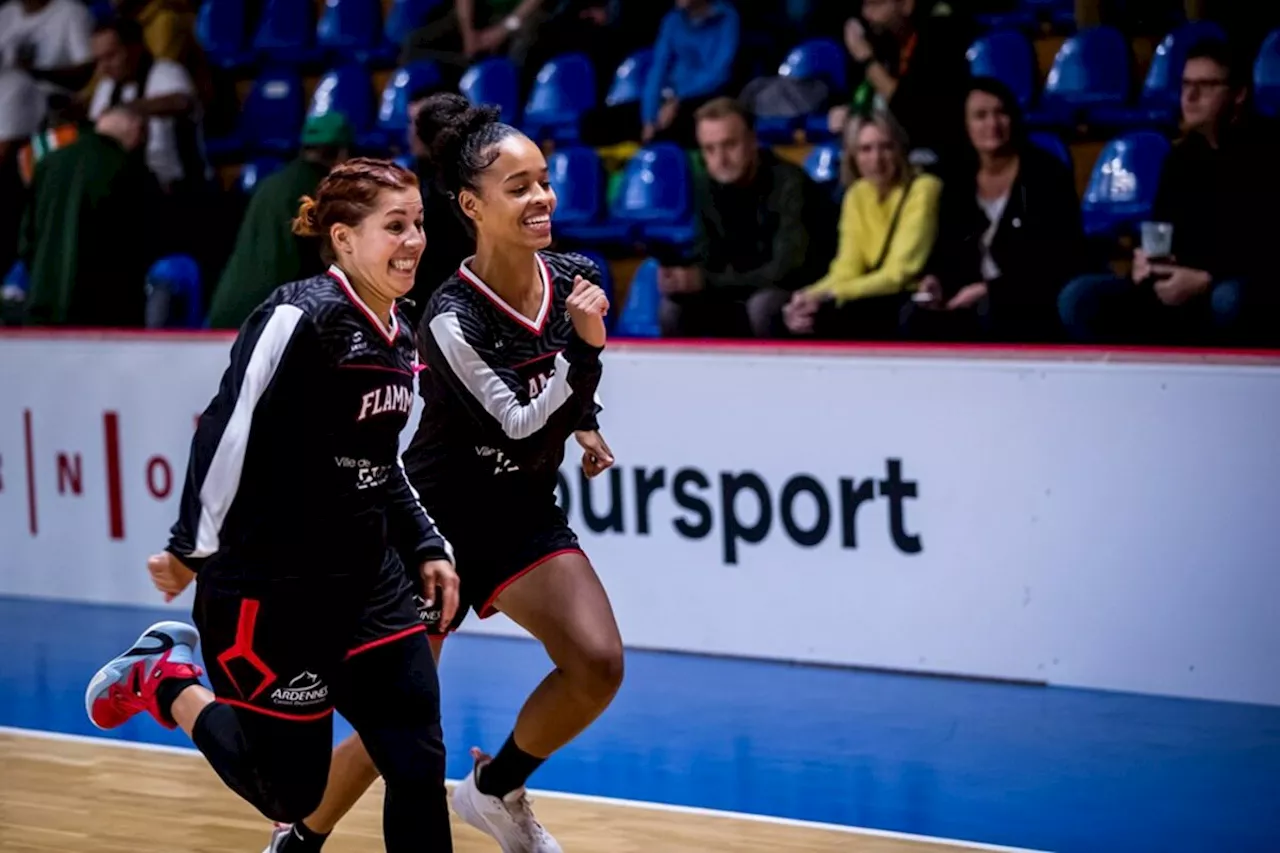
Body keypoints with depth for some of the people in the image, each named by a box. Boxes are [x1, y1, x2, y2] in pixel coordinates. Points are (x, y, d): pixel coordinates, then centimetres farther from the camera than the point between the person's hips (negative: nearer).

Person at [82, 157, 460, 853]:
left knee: (419, 766, -2)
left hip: (369, 582, 8)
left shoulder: (399, 337, 8)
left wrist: (426, 548, 13)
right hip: (270, 592, -7)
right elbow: (225, 432, -18)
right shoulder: (297, 317, -18)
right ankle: (166, 679, 26)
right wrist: (192, 549, -17)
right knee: (290, 792, 5)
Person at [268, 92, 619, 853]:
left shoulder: (576, 279, -7)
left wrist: (586, 425, 5)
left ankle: (497, 789, 10)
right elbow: (522, 431, -26)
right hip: (440, 520, -5)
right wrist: (585, 345, -31)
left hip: (524, 513, 5)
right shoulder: (452, 320, -25)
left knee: (597, 663, -16)